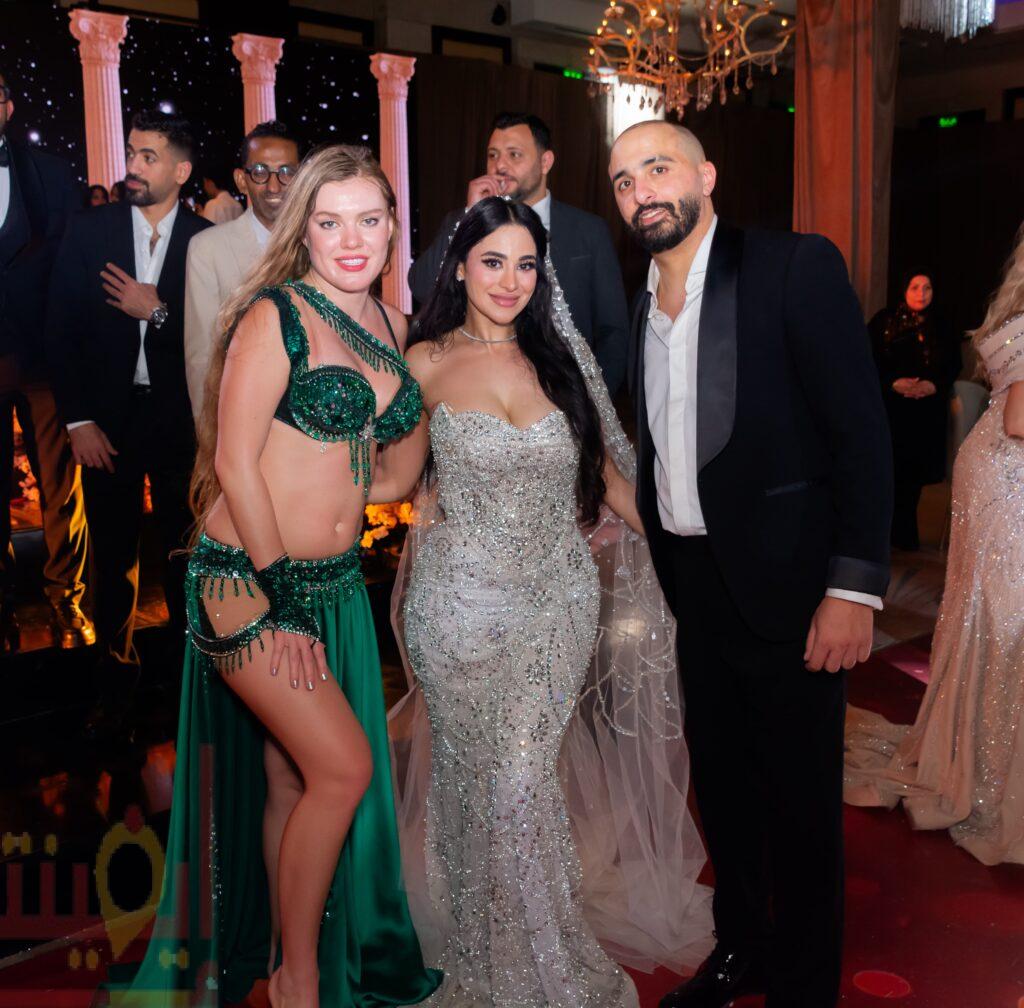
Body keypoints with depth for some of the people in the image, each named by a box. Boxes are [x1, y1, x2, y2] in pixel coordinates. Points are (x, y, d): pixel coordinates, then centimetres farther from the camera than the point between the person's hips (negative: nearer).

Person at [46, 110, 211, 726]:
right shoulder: (90, 230, 1)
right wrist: (79, 420, -4)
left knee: (184, 547, 9)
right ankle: (117, 670, 25)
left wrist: (159, 312, -17)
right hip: (107, 419, 1)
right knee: (113, 555, 9)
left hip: (179, 418, -1)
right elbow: (61, 329, 1)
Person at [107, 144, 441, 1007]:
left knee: (294, 779, 13)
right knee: (343, 764, -9)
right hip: (247, 578, -6)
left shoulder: (392, 325, 11)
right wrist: (278, 593, -14)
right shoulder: (275, 316, -11)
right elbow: (234, 461, -14)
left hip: (336, 582, 6)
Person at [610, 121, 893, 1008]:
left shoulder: (797, 267, -10)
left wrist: (855, 587, -17)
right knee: (720, 783, 19)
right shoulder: (640, 303, 9)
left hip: (785, 584, -6)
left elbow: (861, 431, -13)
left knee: (800, 801, 7)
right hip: (693, 585, 6)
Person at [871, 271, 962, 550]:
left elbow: (954, 364, 9)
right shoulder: (884, 321, -1)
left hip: (927, 410, 2)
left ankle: (905, 532, 16)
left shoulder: (940, 326, 7)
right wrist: (894, 383, -16)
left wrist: (935, 385, -10)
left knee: (913, 473, 4)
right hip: (889, 407, -2)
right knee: (889, 469, -4)